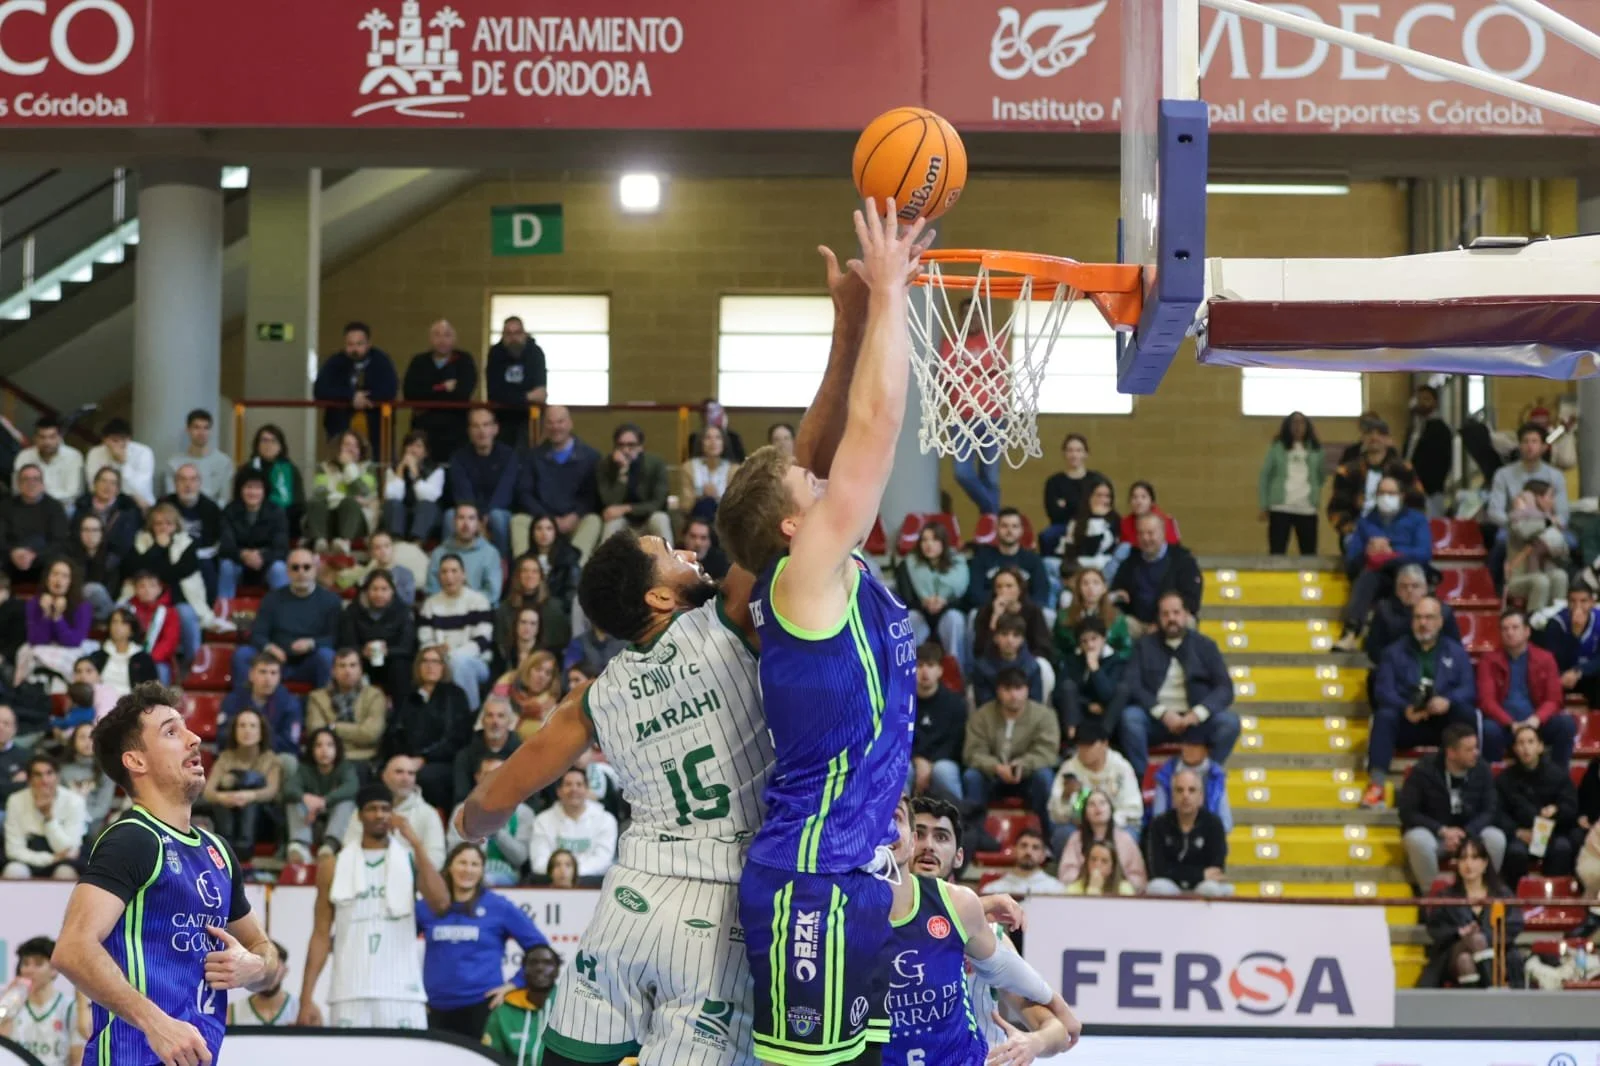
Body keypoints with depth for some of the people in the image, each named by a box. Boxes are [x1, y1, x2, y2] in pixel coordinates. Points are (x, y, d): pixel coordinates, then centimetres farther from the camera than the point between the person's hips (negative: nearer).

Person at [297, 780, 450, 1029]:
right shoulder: (334, 866, 9)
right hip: (349, 996, 1)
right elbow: (321, 935, 8)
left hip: (401, 994, 0)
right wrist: (306, 998, 0)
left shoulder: (410, 860, 8)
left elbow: (441, 903, -10)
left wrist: (416, 844, -11)